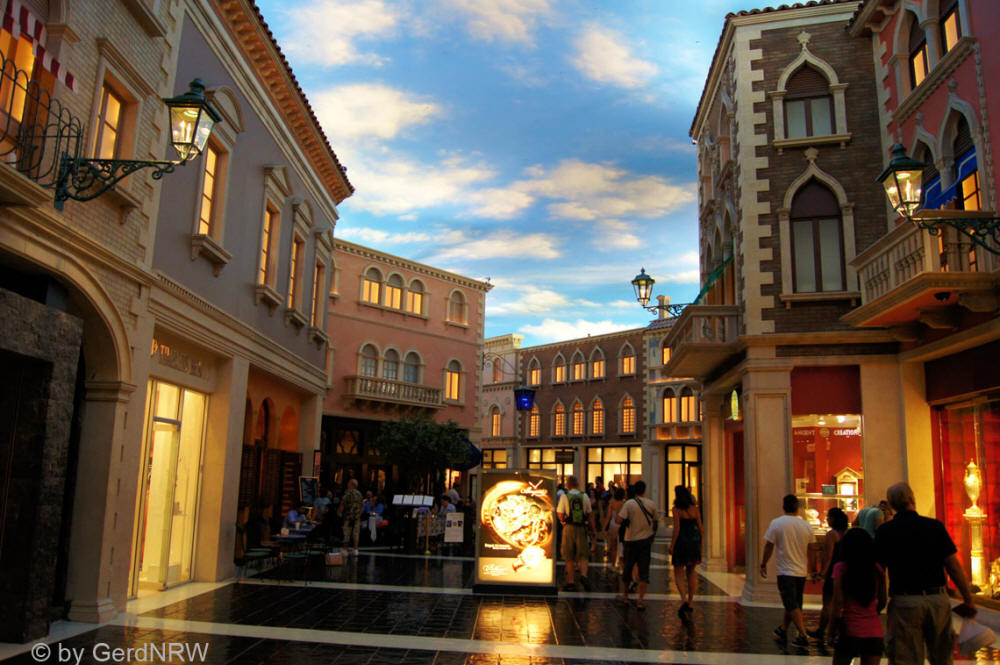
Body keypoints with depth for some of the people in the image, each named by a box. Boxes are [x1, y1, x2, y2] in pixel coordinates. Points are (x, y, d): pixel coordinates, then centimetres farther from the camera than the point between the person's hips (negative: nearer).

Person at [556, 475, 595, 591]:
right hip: (582, 528, 2)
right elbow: (590, 514, 5)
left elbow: (560, 514, -9)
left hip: (569, 528, -1)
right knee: (583, 555, 9)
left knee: (569, 558, 7)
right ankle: (584, 575, -13)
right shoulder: (584, 496, 4)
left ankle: (571, 582, 11)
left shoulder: (564, 496, -4)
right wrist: (592, 529, 13)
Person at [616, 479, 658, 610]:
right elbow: (655, 522, 11)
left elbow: (619, 520, -17)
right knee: (644, 570, 3)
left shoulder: (628, 503, -10)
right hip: (646, 540, 1)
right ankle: (640, 599, -3)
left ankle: (625, 595, 26)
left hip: (631, 540, -1)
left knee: (627, 568, 14)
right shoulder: (651, 504, 0)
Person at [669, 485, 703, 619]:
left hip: (682, 542, -5)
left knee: (678, 574, 3)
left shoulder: (677, 509, -9)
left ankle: (684, 600, -18)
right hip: (695, 542, 5)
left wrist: (672, 545, -9)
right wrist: (700, 543, 16)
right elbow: (701, 528, 6)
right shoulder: (695, 508, 5)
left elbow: (677, 528, -15)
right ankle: (690, 603, 22)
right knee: (691, 572, 19)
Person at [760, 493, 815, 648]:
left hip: (785, 571, -5)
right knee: (794, 604, 16)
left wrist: (763, 564, 4)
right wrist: (811, 569, 20)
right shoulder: (806, 525, 1)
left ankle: (803, 635, -10)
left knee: (792, 605, -2)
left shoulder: (777, 523, -9)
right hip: (802, 571, 5)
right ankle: (782, 631, 28)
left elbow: (768, 546, -7)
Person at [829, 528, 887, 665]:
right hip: (874, 631, 3)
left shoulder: (841, 568, -8)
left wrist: (832, 630, -3)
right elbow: (882, 602, 8)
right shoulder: (878, 569, 1)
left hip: (849, 630, -3)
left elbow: (838, 602, -11)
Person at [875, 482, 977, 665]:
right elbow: (953, 565, 0)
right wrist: (968, 600, 7)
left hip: (904, 602, -2)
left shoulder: (884, 531, -3)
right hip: (939, 600, 2)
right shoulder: (935, 526, 1)